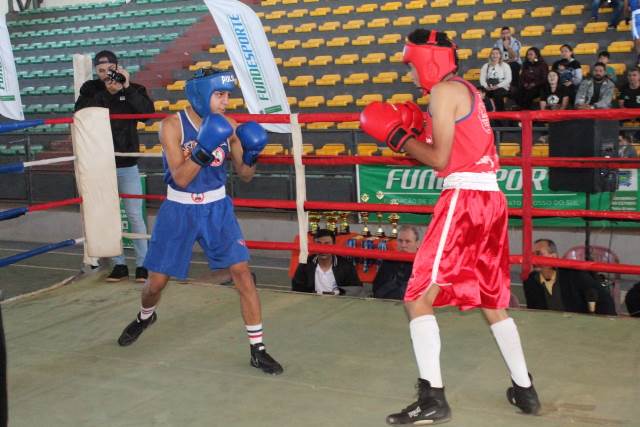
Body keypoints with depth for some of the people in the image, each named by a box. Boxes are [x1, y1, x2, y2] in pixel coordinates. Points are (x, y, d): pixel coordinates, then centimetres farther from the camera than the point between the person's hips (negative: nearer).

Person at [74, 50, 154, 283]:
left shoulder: (132, 88, 0)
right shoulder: (90, 90, 3)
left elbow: (148, 111, -14)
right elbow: (81, 113, -13)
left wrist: (128, 88, -19)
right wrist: (107, 92, -19)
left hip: (127, 164, -1)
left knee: (135, 215, 1)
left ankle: (142, 264, 10)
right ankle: (118, 264, 17)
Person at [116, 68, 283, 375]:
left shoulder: (228, 126, -6)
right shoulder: (173, 126, -15)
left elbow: (245, 175, 0)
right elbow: (181, 178, -22)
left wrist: (252, 155, -21)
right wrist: (204, 150, -36)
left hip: (216, 208, 2)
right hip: (179, 210, -1)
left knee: (242, 272, -11)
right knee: (157, 280, 9)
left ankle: (258, 350, -1)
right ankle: (145, 317, 46)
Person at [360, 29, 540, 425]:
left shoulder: (444, 91, -6)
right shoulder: (467, 91, 22)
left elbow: (441, 160, -11)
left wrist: (396, 135, -2)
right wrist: (416, 130, 16)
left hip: (465, 199, -9)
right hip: (491, 199, 10)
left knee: (419, 298, -6)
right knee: (492, 302, 19)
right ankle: (525, 389, 26)